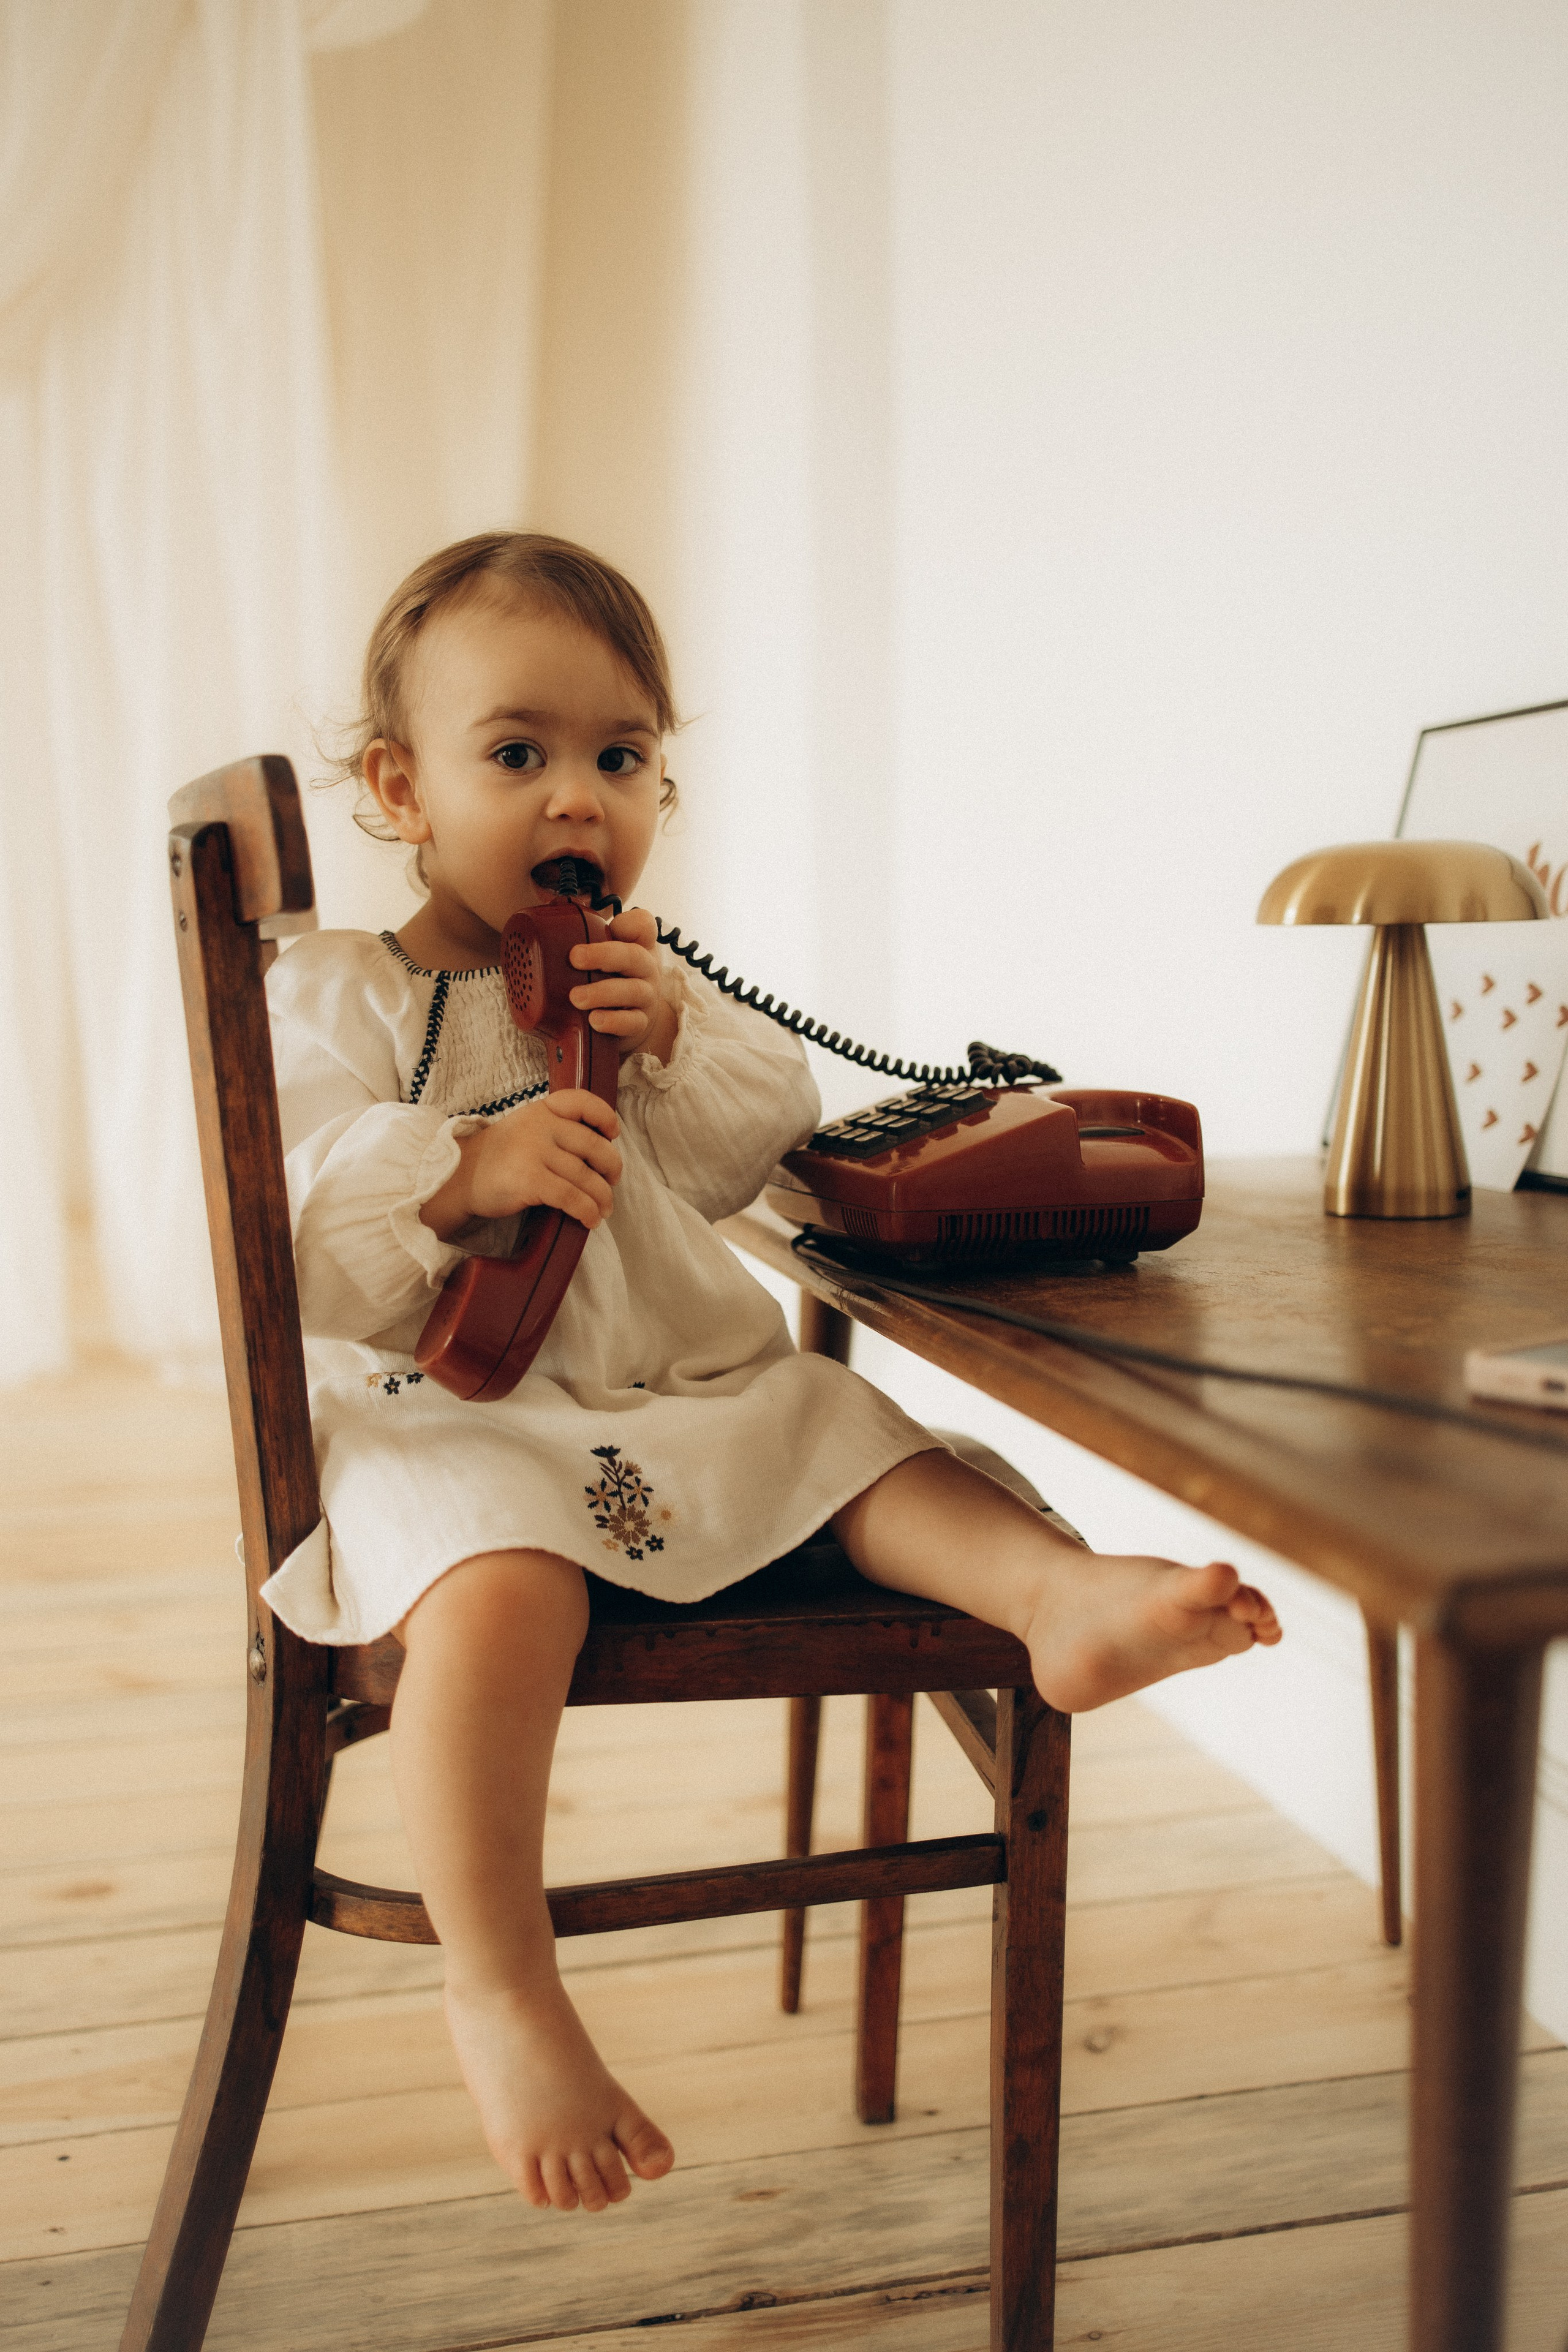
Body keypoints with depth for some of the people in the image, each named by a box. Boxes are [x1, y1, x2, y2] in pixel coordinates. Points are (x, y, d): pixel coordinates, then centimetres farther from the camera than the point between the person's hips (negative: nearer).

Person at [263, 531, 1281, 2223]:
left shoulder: (644, 980, 14)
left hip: (688, 1387, 7)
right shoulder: (337, 999, -3)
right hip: (449, 1414, -6)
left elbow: (770, 1152, 9)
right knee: (498, 1585, -32)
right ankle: (501, 1990, -25)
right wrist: (460, 1171, -27)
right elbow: (288, 1258, -12)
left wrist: (678, 1042, -9)